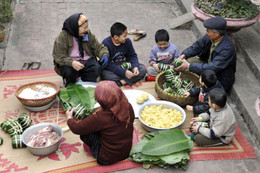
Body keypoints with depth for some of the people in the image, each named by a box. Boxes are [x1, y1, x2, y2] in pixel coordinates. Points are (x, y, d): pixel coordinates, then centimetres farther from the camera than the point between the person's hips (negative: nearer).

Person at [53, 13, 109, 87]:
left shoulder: (88, 34, 7)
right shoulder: (63, 36, -8)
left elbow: (98, 47, 8)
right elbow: (59, 56, -14)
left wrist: (104, 55, -16)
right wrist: (72, 63, -34)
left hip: (87, 60, 3)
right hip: (70, 63, -3)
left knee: (97, 68, -27)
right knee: (68, 72, -35)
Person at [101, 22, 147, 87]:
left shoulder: (127, 41, -6)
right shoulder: (106, 44, -21)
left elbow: (132, 55, 3)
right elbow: (108, 64, -25)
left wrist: (135, 67, -19)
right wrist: (124, 72, -31)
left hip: (125, 65, 5)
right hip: (111, 68, -5)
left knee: (143, 69, -16)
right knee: (105, 75, -38)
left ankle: (122, 82, -28)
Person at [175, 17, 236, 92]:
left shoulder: (227, 48, -35)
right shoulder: (210, 37, -14)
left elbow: (213, 68, -37)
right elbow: (197, 46, -1)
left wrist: (189, 66, -36)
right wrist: (184, 55, -19)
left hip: (220, 80, -8)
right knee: (188, 61, 0)